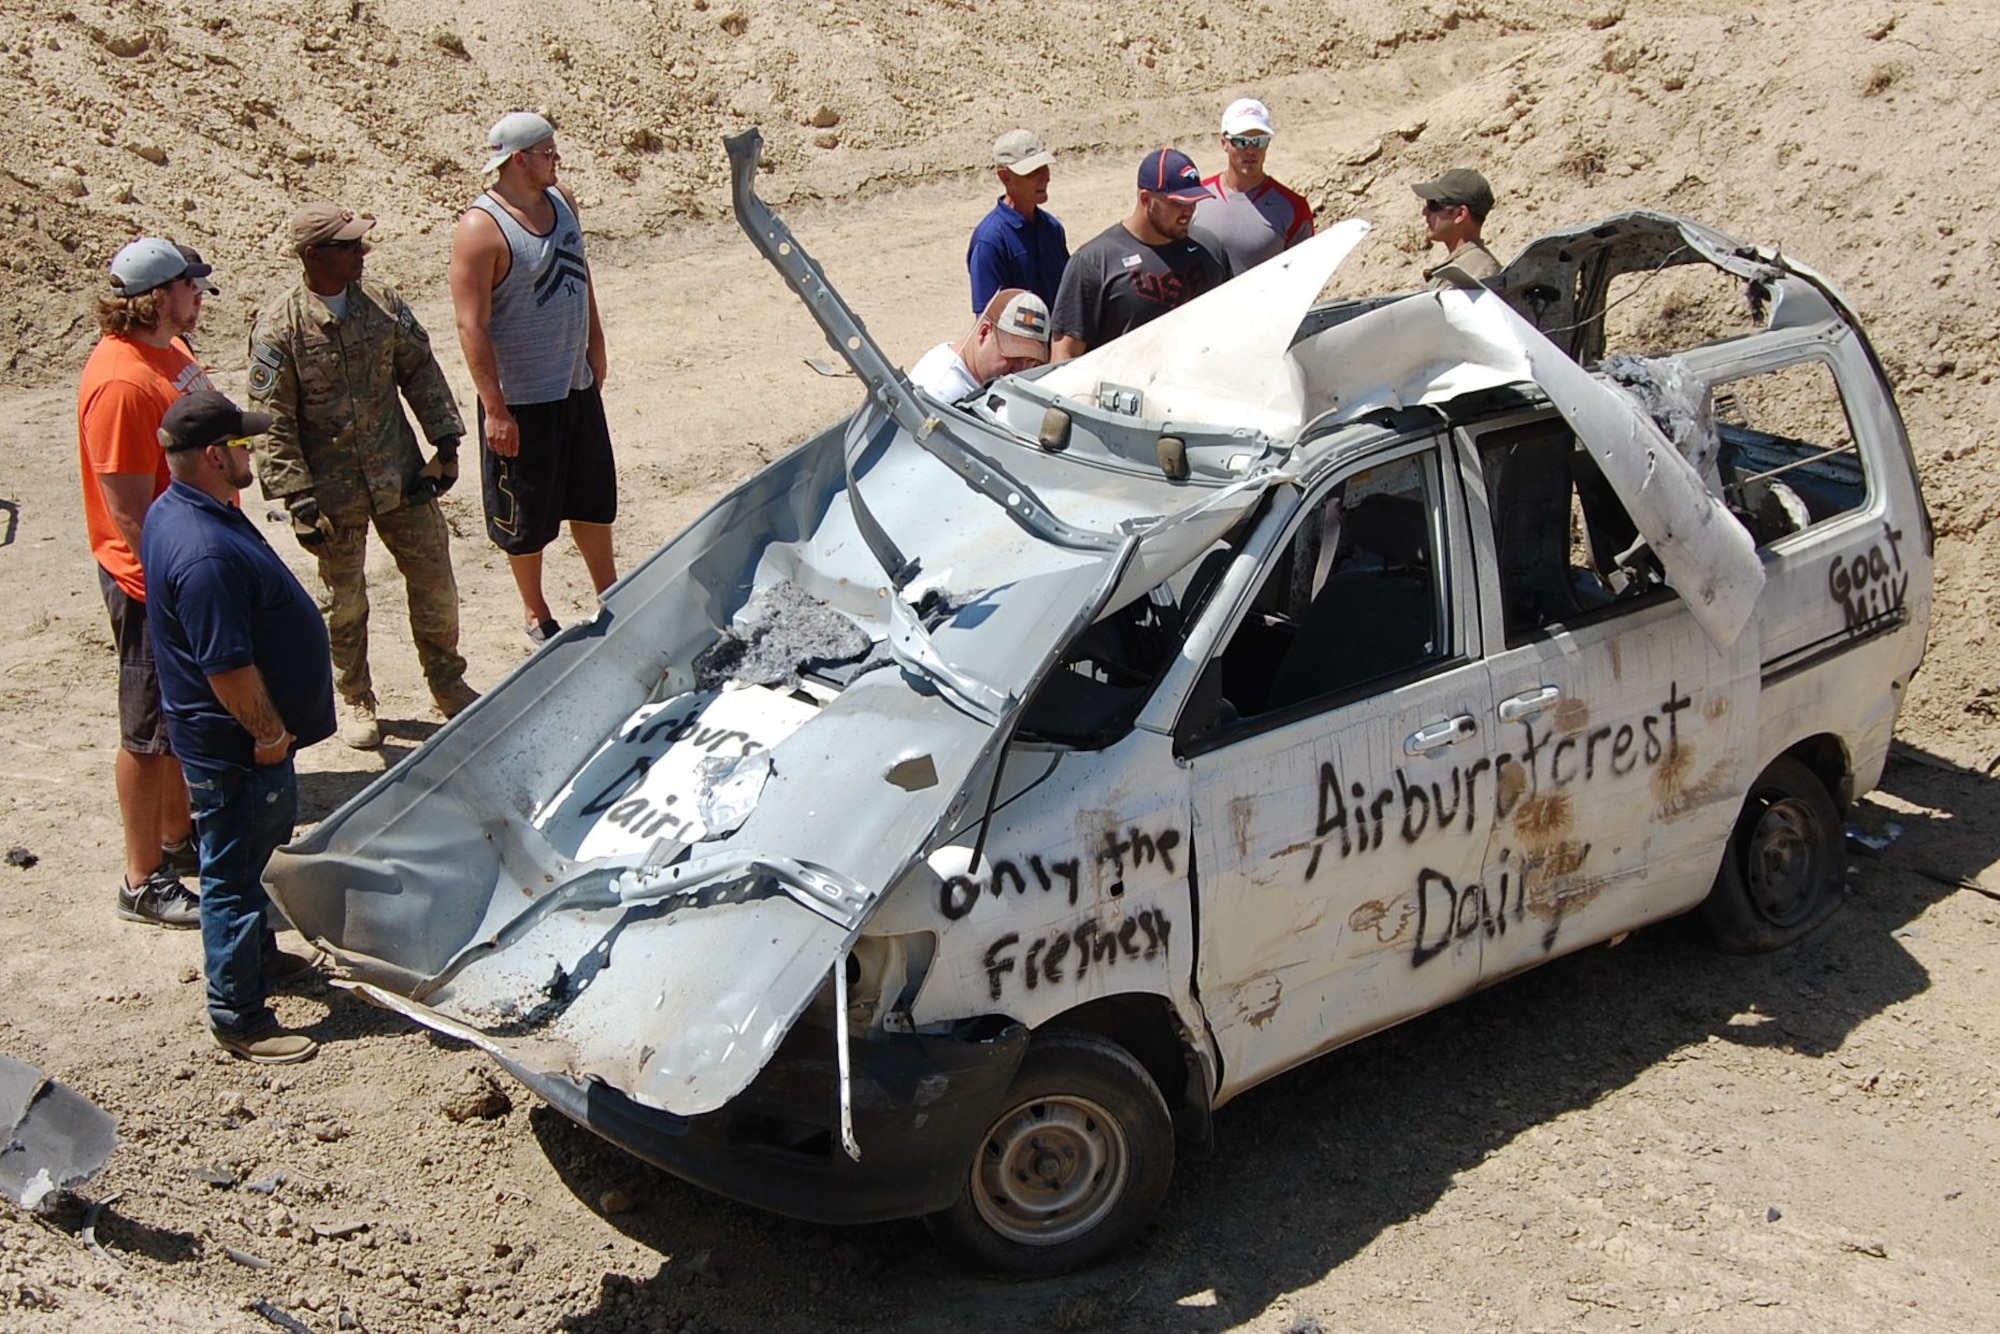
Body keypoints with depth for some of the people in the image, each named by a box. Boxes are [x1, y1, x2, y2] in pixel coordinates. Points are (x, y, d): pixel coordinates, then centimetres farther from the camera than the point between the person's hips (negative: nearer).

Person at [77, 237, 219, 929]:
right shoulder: (121, 381, -25)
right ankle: (144, 881, 15)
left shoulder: (169, 349, 6)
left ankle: (178, 836, 38)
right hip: (154, 584, -9)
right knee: (150, 731, 3)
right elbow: (131, 513, -26)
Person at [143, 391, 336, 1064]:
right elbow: (229, 669, -30)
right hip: (234, 749, -10)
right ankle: (238, 1017, 18)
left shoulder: (178, 511, 2)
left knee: (258, 854, 27)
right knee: (234, 875, 4)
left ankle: (258, 955, 47)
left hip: (241, 738, 10)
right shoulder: (206, 554, -32)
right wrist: (269, 734, -16)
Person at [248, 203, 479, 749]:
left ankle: (448, 684, 30)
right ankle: (357, 701, 31)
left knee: (435, 580, 10)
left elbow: (421, 372, 7)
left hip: (402, 477, 4)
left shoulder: (383, 303, -2)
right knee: (344, 601, 11)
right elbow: (272, 425, -13)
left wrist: (446, 441, 3)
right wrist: (297, 499, -16)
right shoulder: (279, 330, -14)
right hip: (334, 492, -3)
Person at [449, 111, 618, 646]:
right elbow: (471, 326, -22)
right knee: (527, 518, 10)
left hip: (577, 386, 7)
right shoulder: (480, 229, -21)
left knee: (595, 499, 21)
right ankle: (536, 616, 29)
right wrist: (495, 410, -21)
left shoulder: (562, 201, 2)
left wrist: (595, 352, 17)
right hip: (521, 400, -7)